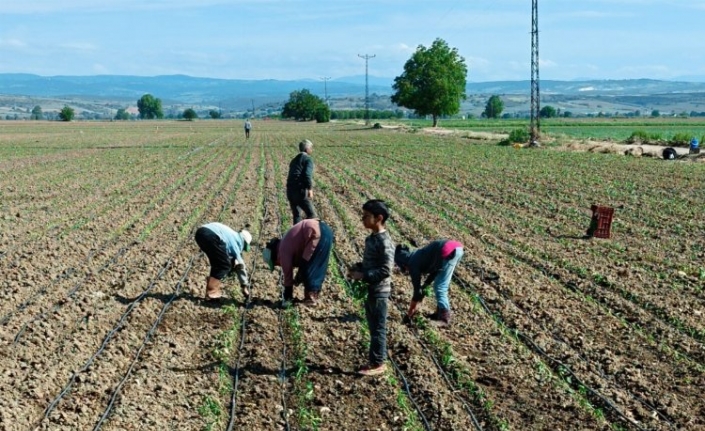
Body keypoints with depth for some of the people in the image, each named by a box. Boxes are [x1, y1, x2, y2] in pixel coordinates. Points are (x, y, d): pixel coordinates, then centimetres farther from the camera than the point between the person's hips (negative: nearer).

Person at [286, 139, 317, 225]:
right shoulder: (308, 159, -1)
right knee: (312, 215, -3)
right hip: (300, 191, -8)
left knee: (296, 215, 15)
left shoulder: (294, 160, 23)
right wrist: (310, 189, -23)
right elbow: (308, 174, -16)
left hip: (290, 190, 8)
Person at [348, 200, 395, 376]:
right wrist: (358, 267, 3)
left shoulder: (384, 242, -21)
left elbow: (385, 270, -24)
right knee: (373, 327, 17)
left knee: (378, 328, 2)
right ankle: (374, 360, 27)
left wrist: (362, 276, -23)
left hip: (379, 291, -9)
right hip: (370, 290, 9)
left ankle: (378, 363, 13)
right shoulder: (372, 238, 8)